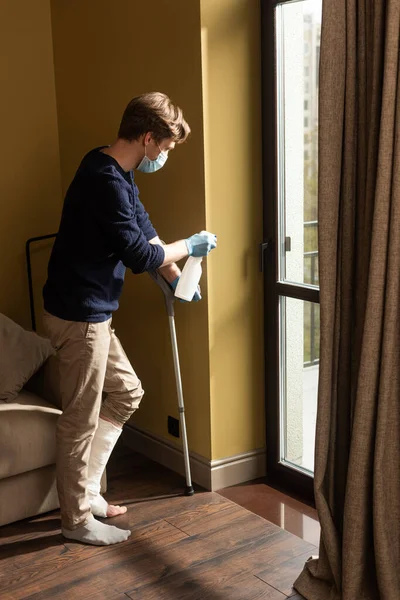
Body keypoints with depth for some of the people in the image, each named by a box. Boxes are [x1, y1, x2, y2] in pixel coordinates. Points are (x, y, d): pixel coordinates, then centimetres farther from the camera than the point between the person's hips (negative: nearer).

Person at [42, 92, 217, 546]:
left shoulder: (117, 175, 10)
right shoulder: (105, 181, -23)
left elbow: (143, 229, 21)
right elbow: (139, 254, -21)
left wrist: (176, 279, 26)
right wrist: (189, 247, -5)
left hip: (91, 310, 10)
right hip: (78, 314, -10)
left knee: (126, 391, 19)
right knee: (81, 417, 2)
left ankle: (82, 487, 28)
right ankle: (77, 518, 19)